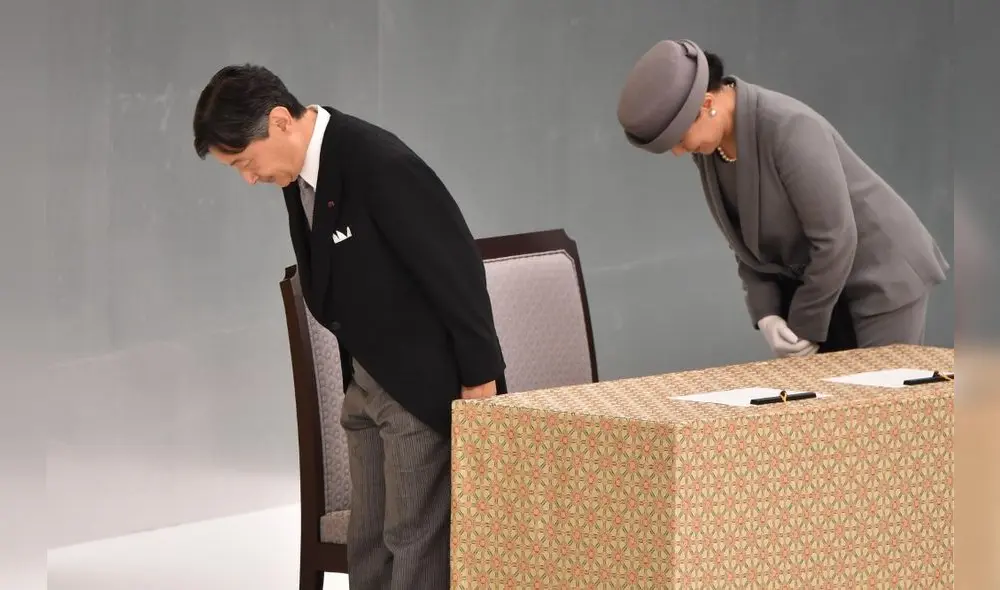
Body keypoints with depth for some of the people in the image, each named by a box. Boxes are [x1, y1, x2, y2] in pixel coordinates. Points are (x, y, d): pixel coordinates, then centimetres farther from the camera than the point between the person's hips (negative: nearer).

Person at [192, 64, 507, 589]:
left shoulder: (378, 162, -24)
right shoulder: (298, 173, 4)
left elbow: (455, 264, -22)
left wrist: (479, 377, -18)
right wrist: (356, 379, 17)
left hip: (424, 382, -9)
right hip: (367, 381, 9)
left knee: (417, 541, -5)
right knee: (368, 544, 11)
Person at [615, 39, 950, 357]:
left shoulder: (789, 128, -29)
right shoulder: (710, 148, -4)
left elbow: (835, 239, -26)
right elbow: (745, 239, 5)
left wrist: (805, 326, -17)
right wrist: (765, 314, -9)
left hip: (881, 275, -7)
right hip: (817, 282, 7)